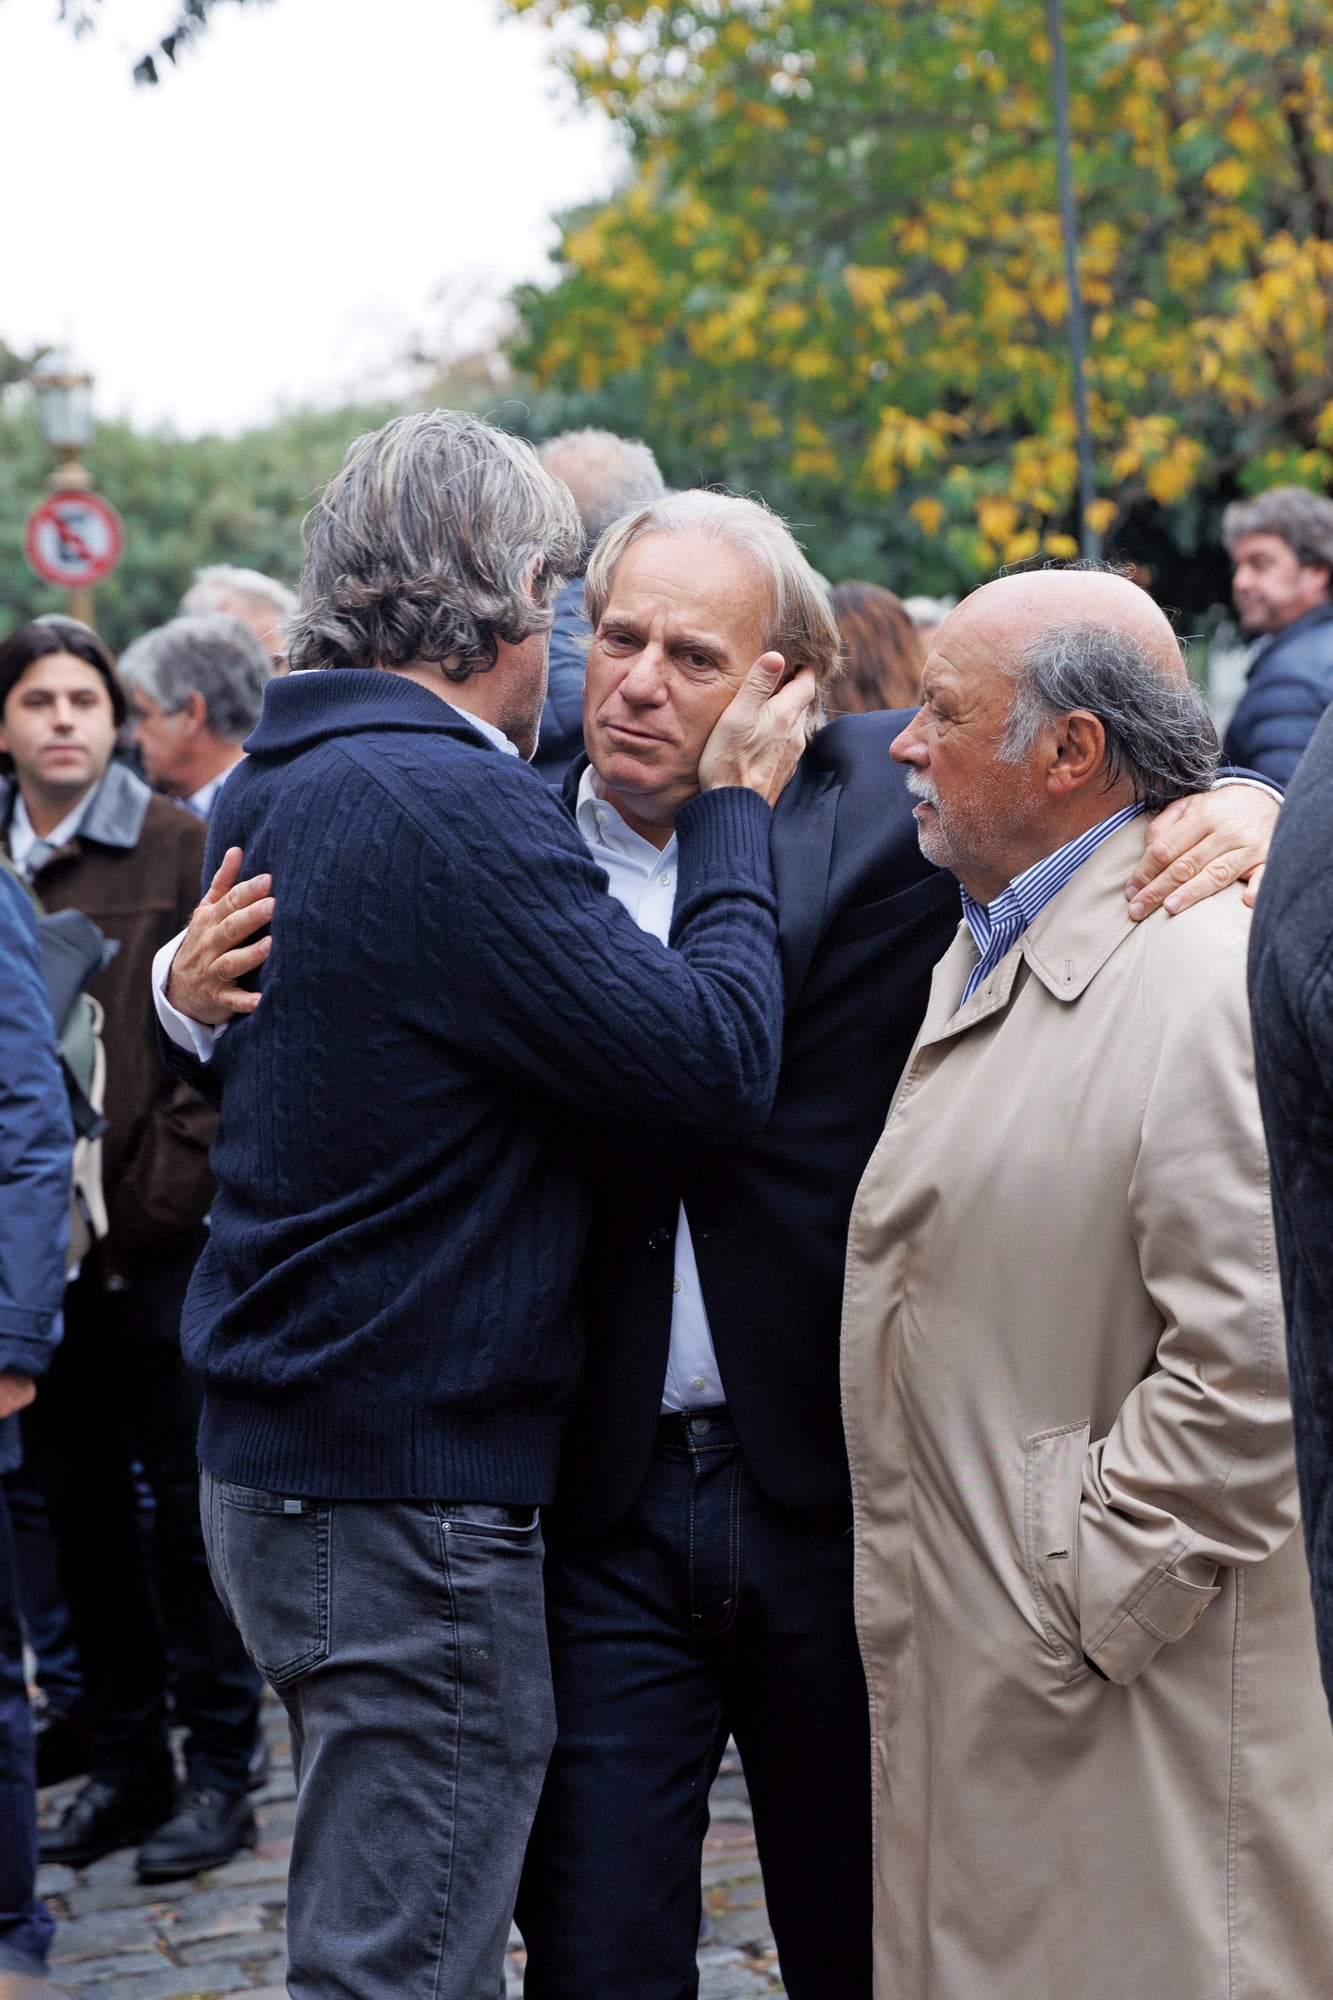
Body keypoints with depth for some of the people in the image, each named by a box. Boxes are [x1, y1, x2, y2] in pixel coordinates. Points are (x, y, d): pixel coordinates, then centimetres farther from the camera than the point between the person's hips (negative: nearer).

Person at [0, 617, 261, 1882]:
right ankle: (123, 1762, 22)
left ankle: (218, 1769, 10)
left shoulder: (180, 848, -2)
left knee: (185, 1491, 1)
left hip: (160, 1232, -4)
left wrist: (164, 1185, -11)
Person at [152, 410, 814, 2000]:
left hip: (274, 1457, 10)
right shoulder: (447, 809, -21)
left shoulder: (278, 786, 9)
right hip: (408, 1502, -10)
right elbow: (719, 1062, -21)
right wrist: (733, 809, -8)